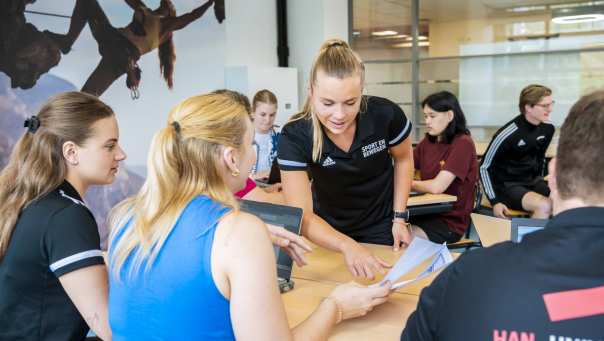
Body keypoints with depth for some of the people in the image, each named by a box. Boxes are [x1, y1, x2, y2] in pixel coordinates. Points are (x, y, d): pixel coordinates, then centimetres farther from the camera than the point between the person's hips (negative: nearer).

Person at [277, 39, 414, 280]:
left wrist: (399, 217, -5)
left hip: (380, 227, 0)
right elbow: (301, 216, -33)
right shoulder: (294, 136, -29)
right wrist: (346, 246, -49)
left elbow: (403, 159, -3)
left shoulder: (385, 115, -25)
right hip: (328, 231, 0)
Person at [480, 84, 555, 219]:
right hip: (507, 185, -7)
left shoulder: (547, 128, -1)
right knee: (545, 206, -30)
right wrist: (495, 201, -18)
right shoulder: (508, 134, -21)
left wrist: (540, 186, 19)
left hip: (532, 181, 7)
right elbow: (484, 167, -13)